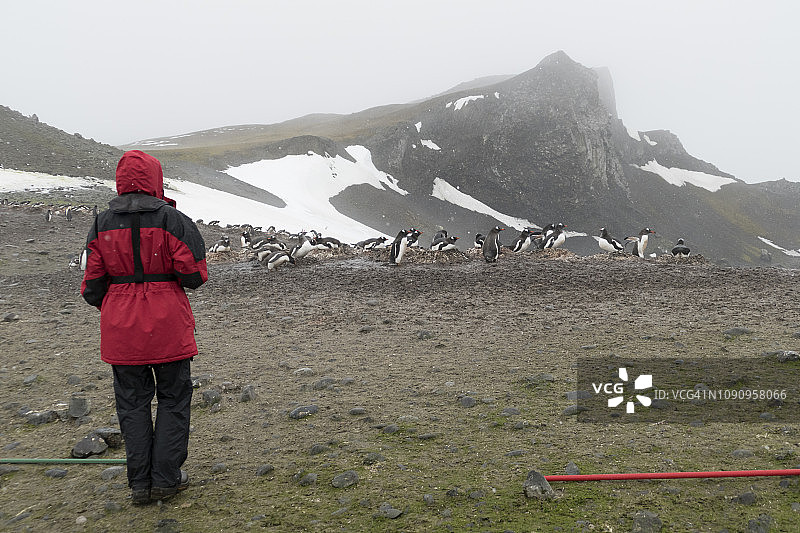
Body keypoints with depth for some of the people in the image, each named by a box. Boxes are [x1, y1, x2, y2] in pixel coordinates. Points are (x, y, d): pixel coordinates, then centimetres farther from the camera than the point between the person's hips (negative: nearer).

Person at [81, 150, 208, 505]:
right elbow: (194, 276, -12)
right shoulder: (173, 220, -8)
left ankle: (140, 484, 17)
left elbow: (93, 284, 3)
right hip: (168, 327, -3)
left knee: (132, 401, 12)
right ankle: (166, 479, 14)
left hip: (121, 329, 3)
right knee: (173, 398, 11)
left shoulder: (102, 224, 2)